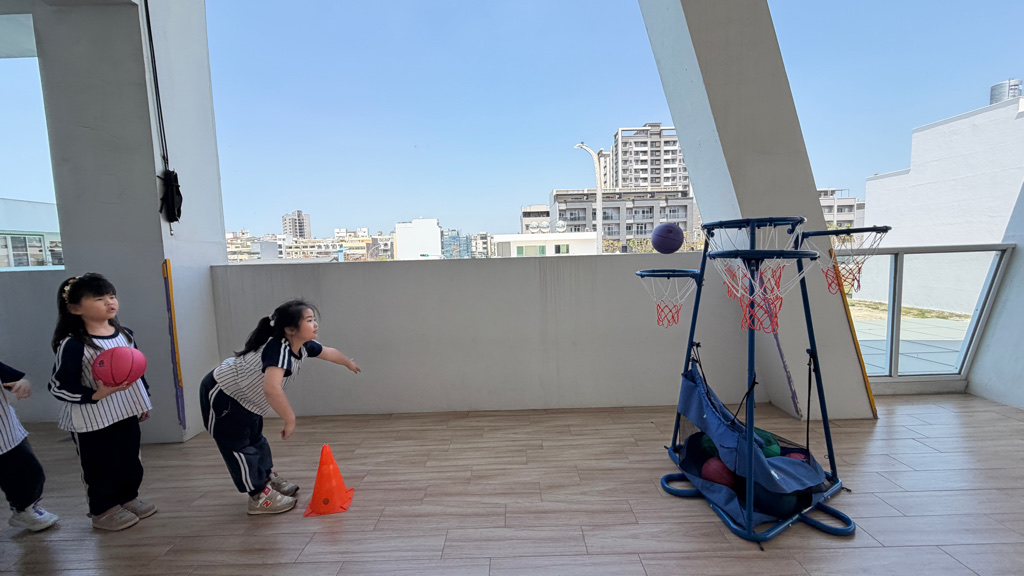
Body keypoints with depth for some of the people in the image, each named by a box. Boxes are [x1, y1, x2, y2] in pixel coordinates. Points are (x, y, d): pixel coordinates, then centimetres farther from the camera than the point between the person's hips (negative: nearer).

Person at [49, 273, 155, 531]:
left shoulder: (124, 333, 1)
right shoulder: (72, 345, -18)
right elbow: (58, 387, -16)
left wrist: (144, 400, 15)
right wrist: (96, 395, -30)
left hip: (127, 413, 6)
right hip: (91, 422, -6)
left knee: (131, 461, 18)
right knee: (101, 467, 10)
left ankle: (128, 498, 39)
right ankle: (103, 511, 30)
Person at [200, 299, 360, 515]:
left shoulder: (303, 346, -11)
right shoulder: (278, 349, -39)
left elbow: (328, 352, 10)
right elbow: (271, 389, -53)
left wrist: (349, 363, 27)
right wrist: (290, 420, -42)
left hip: (244, 399, 9)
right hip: (221, 397, -9)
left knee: (255, 440, 23)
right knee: (239, 446, 1)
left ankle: (269, 479, 39)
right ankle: (259, 497, 13)